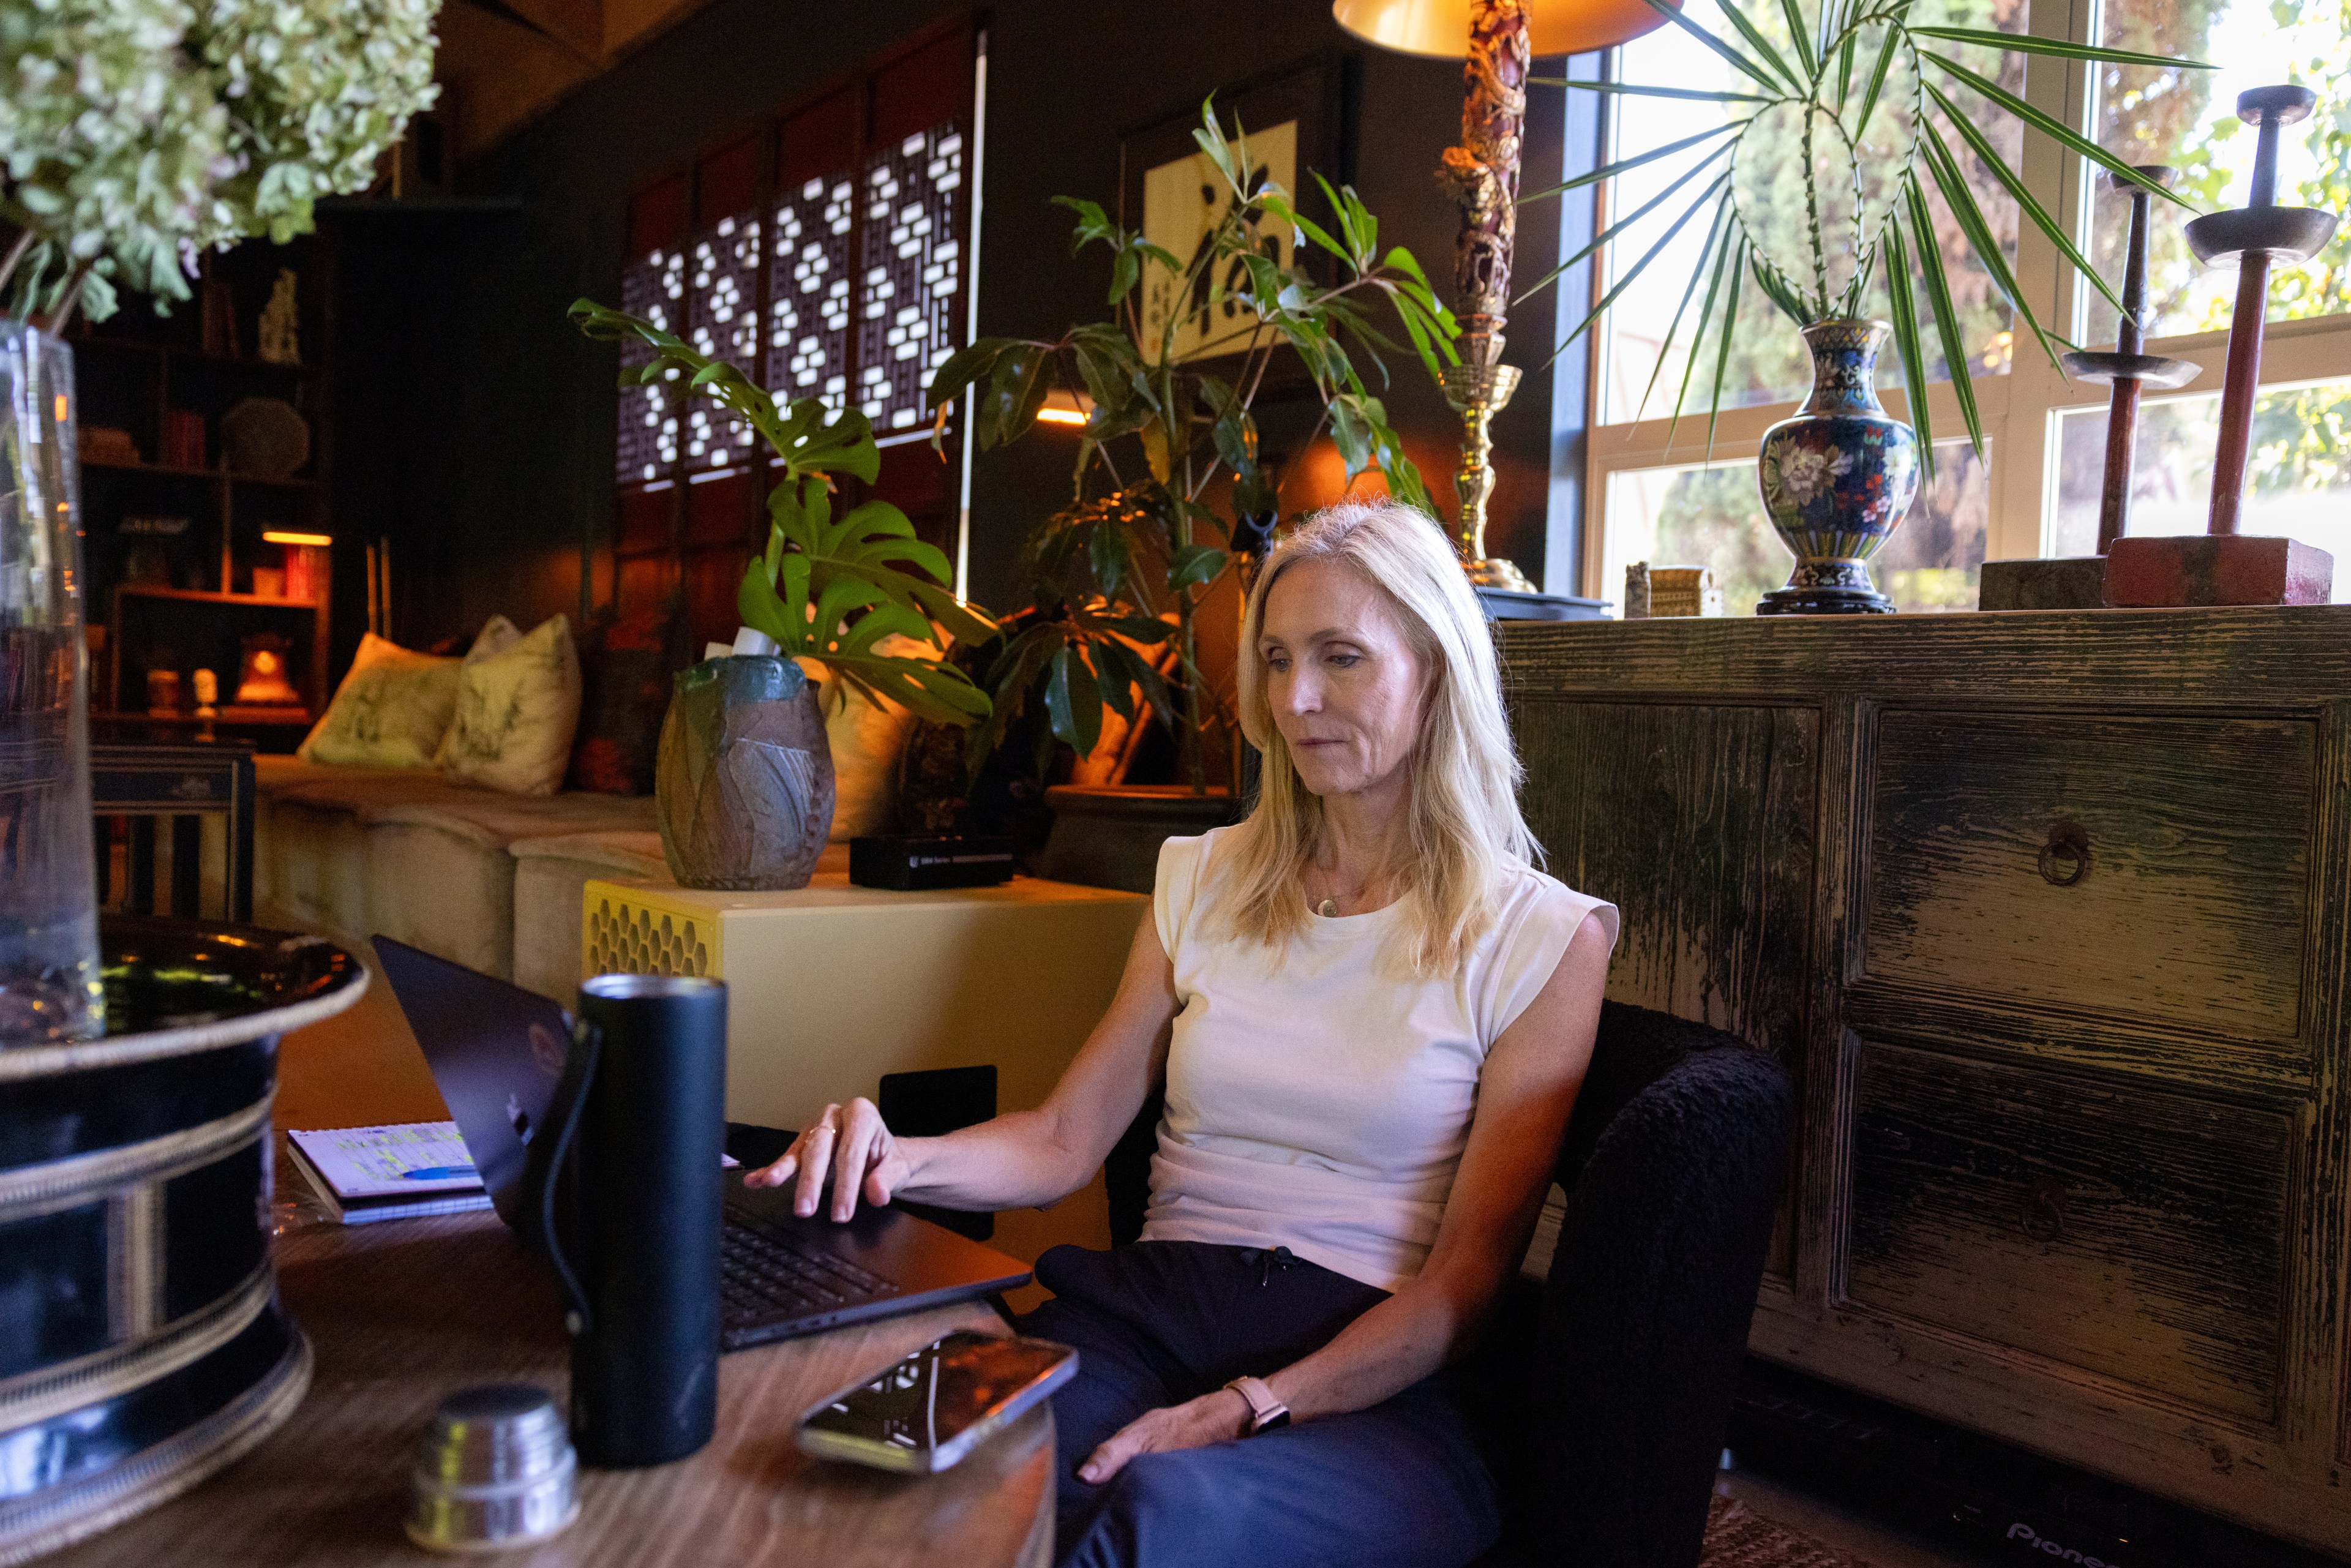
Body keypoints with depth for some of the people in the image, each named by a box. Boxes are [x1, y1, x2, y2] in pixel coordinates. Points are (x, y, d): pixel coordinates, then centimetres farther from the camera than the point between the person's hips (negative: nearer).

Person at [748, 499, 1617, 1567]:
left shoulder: (1541, 939, 2)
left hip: (1369, 1378, -3)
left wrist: (1255, 1406, -18)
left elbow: (1467, 1276, -3)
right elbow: (1067, 1140, 12)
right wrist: (897, 1158, -9)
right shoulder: (1207, 881, 16)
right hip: (1147, 1312, 3)